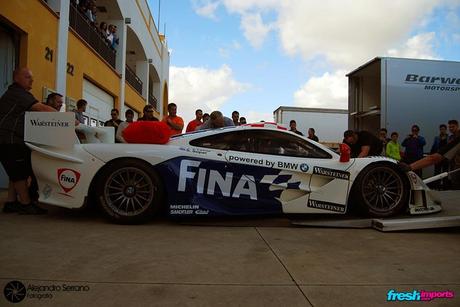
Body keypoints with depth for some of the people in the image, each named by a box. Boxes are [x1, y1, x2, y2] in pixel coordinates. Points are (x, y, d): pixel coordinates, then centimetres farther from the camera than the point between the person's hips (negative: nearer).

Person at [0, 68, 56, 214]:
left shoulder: (16, 93, 21)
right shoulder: (17, 93, -13)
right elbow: (42, 108, -25)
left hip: (13, 140, 11)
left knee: (17, 173, 12)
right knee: (20, 172, -7)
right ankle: (26, 204, -2)